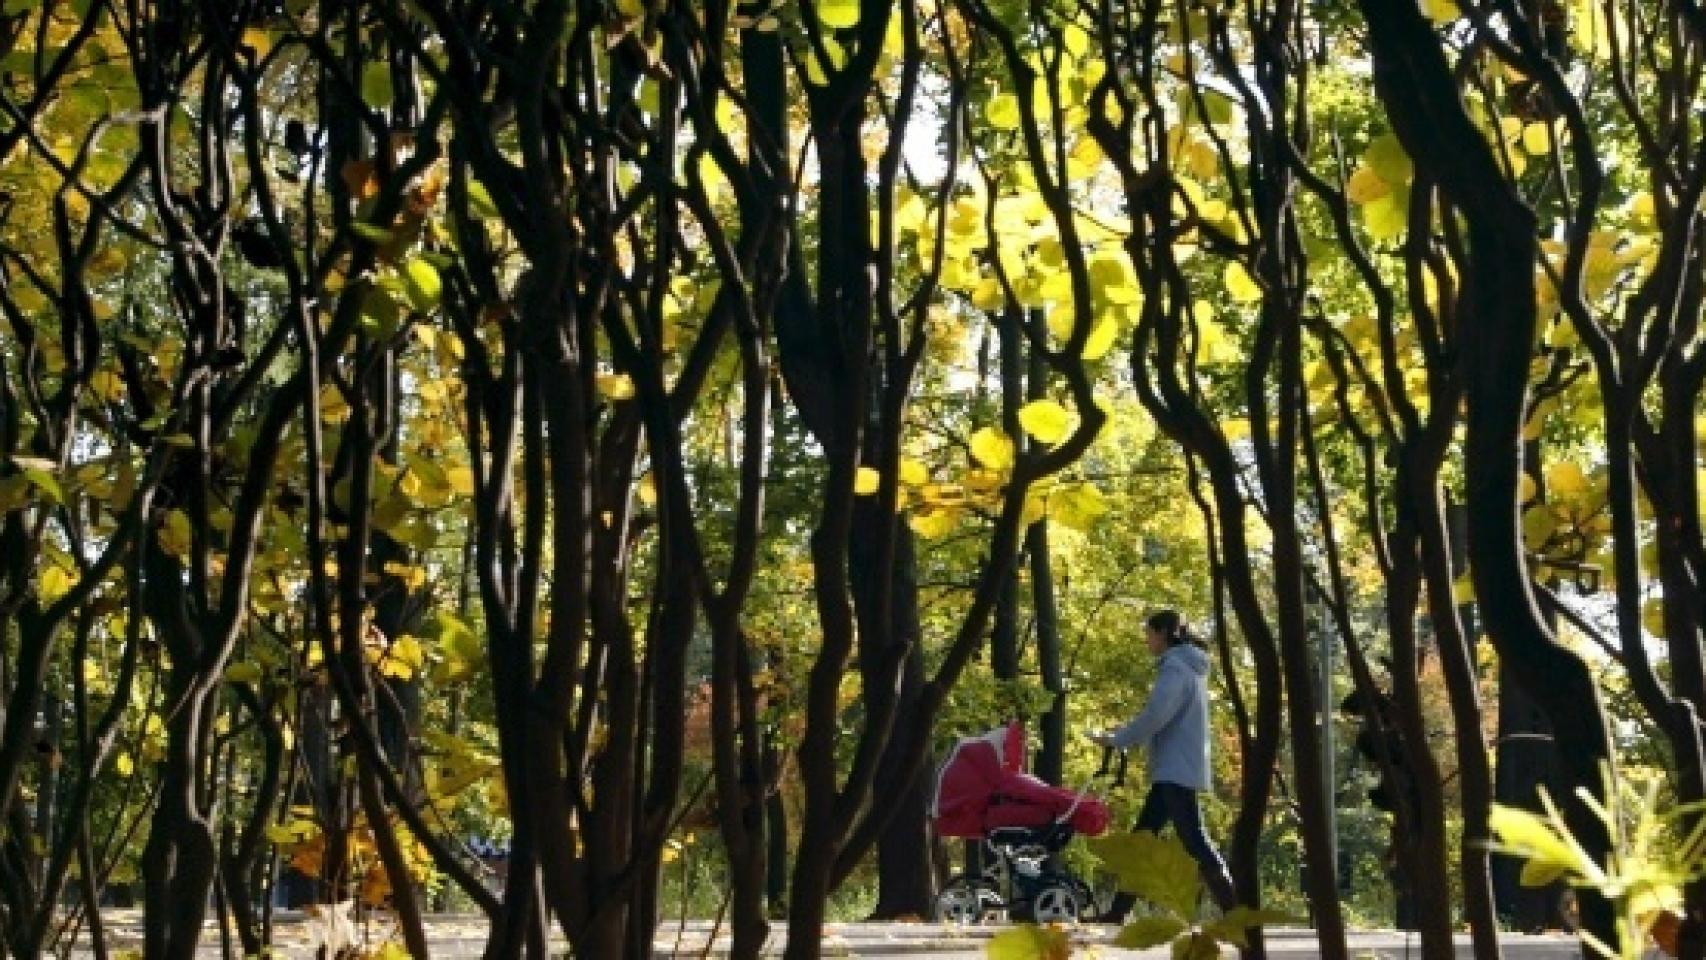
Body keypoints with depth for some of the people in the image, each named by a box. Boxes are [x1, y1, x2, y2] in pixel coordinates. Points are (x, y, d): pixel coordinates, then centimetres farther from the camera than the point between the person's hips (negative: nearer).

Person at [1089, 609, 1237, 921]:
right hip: (1177, 768, 10)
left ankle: (1234, 910, -15)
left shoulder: (1175, 666, -12)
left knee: (1194, 840, -12)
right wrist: (1123, 736, 14)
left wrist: (1116, 739, -11)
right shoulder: (1188, 667, 20)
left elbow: (1155, 716, -22)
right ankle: (1118, 911, 13)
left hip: (1177, 769, -10)